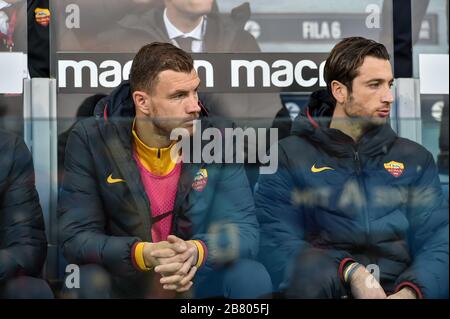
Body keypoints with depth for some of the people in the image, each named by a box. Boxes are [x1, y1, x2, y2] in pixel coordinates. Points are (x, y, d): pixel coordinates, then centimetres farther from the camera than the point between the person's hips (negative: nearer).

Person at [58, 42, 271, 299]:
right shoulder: (90, 140, -14)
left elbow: (245, 230, -12)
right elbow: (76, 237, -16)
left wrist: (197, 251, -36)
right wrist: (143, 254, -36)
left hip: (196, 277, 2)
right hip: (123, 279, -1)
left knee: (252, 277, -24)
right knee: (88, 279, -32)